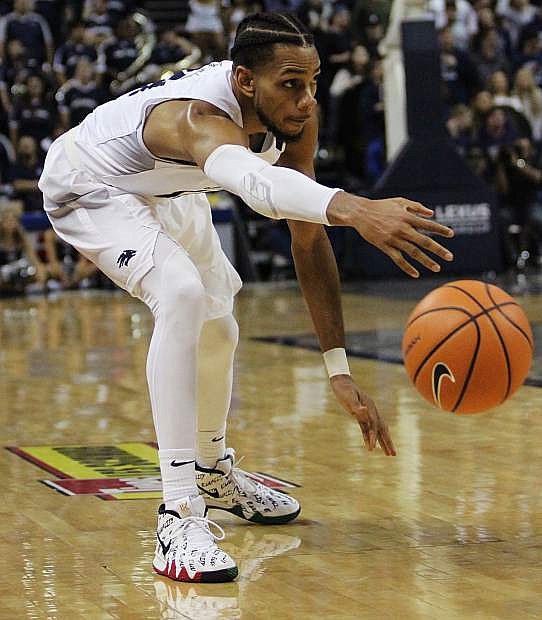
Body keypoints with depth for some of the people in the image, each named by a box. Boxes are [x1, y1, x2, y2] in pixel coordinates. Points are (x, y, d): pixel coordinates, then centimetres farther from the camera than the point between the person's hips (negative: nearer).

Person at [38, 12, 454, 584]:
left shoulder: (296, 119, -21)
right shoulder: (200, 118, -44)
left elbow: (308, 238, -17)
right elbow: (251, 179, -68)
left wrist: (339, 370, -22)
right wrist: (355, 209, -87)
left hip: (167, 192, 8)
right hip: (87, 186, -8)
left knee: (217, 329, 17)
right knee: (181, 295, -31)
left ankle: (212, 470, 47)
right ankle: (179, 516, -31)